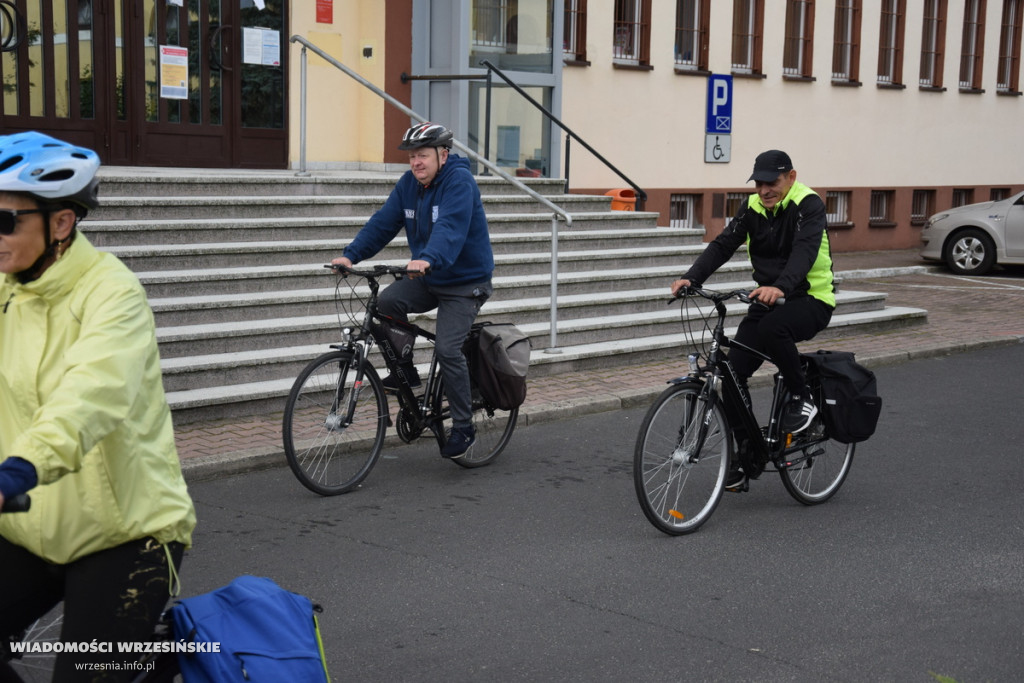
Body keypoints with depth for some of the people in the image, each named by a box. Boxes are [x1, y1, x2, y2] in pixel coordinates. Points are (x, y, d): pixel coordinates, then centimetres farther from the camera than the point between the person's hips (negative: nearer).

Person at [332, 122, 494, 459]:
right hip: (427, 279, 7)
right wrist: (351, 254, -16)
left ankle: (463, 428, -3)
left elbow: (450, 227, -36)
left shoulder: (459, 182, -20)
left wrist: (428, 259, -53)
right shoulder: (408, 184, 2)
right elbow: (383, 222, -3)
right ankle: (405, 369, 3)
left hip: (464, 282, -6)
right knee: (388, 300, -19)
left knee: (447, 348, -18)